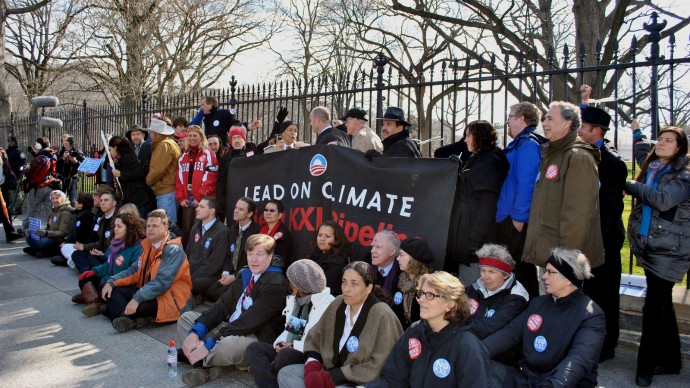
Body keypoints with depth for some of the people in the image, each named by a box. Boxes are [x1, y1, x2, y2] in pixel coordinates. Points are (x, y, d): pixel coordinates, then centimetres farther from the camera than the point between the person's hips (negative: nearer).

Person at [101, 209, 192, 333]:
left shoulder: (173, 250, -16)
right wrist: (111, 282, -2)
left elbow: (162, 282, -26)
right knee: (112, 290, -2)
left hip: (169, 298, -9)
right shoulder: (147, 246, 12)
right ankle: (132, 320, -24)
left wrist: (137, 298, -33)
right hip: (148, 292, 9)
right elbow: (134, 271, 12)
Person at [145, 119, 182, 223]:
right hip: (167, 190, 10)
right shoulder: (170, 143, 20)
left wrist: (147, 181, 0)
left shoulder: (164, 145, -12)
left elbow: (157, 170, -16)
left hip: (166, 192, -10)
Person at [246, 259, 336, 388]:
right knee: (254, 348, -11)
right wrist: (280, 342, -4)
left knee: (285, 354, -36)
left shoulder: (327, 303, -11)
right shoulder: (294, 299, 14)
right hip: (290, 349, 8)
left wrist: (294, 346, -18)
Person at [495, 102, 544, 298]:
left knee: (520, 271, -1)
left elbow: (525, 184, -21)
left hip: (517, 222, -10)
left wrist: (518, 217, -20)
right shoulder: (520, 143, 16)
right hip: (508, 218, 10)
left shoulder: (528, 144, -14)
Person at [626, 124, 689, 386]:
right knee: (662, 306, 15)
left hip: (669, 251, -7)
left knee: (654, 309, -8)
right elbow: (643, 154, 36)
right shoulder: (650, 167, 12)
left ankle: (646, 367, 0)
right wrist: (637, 133, 40)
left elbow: (663, 199, -25)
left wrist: (631, 186, -14)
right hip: (649, 247, 7)